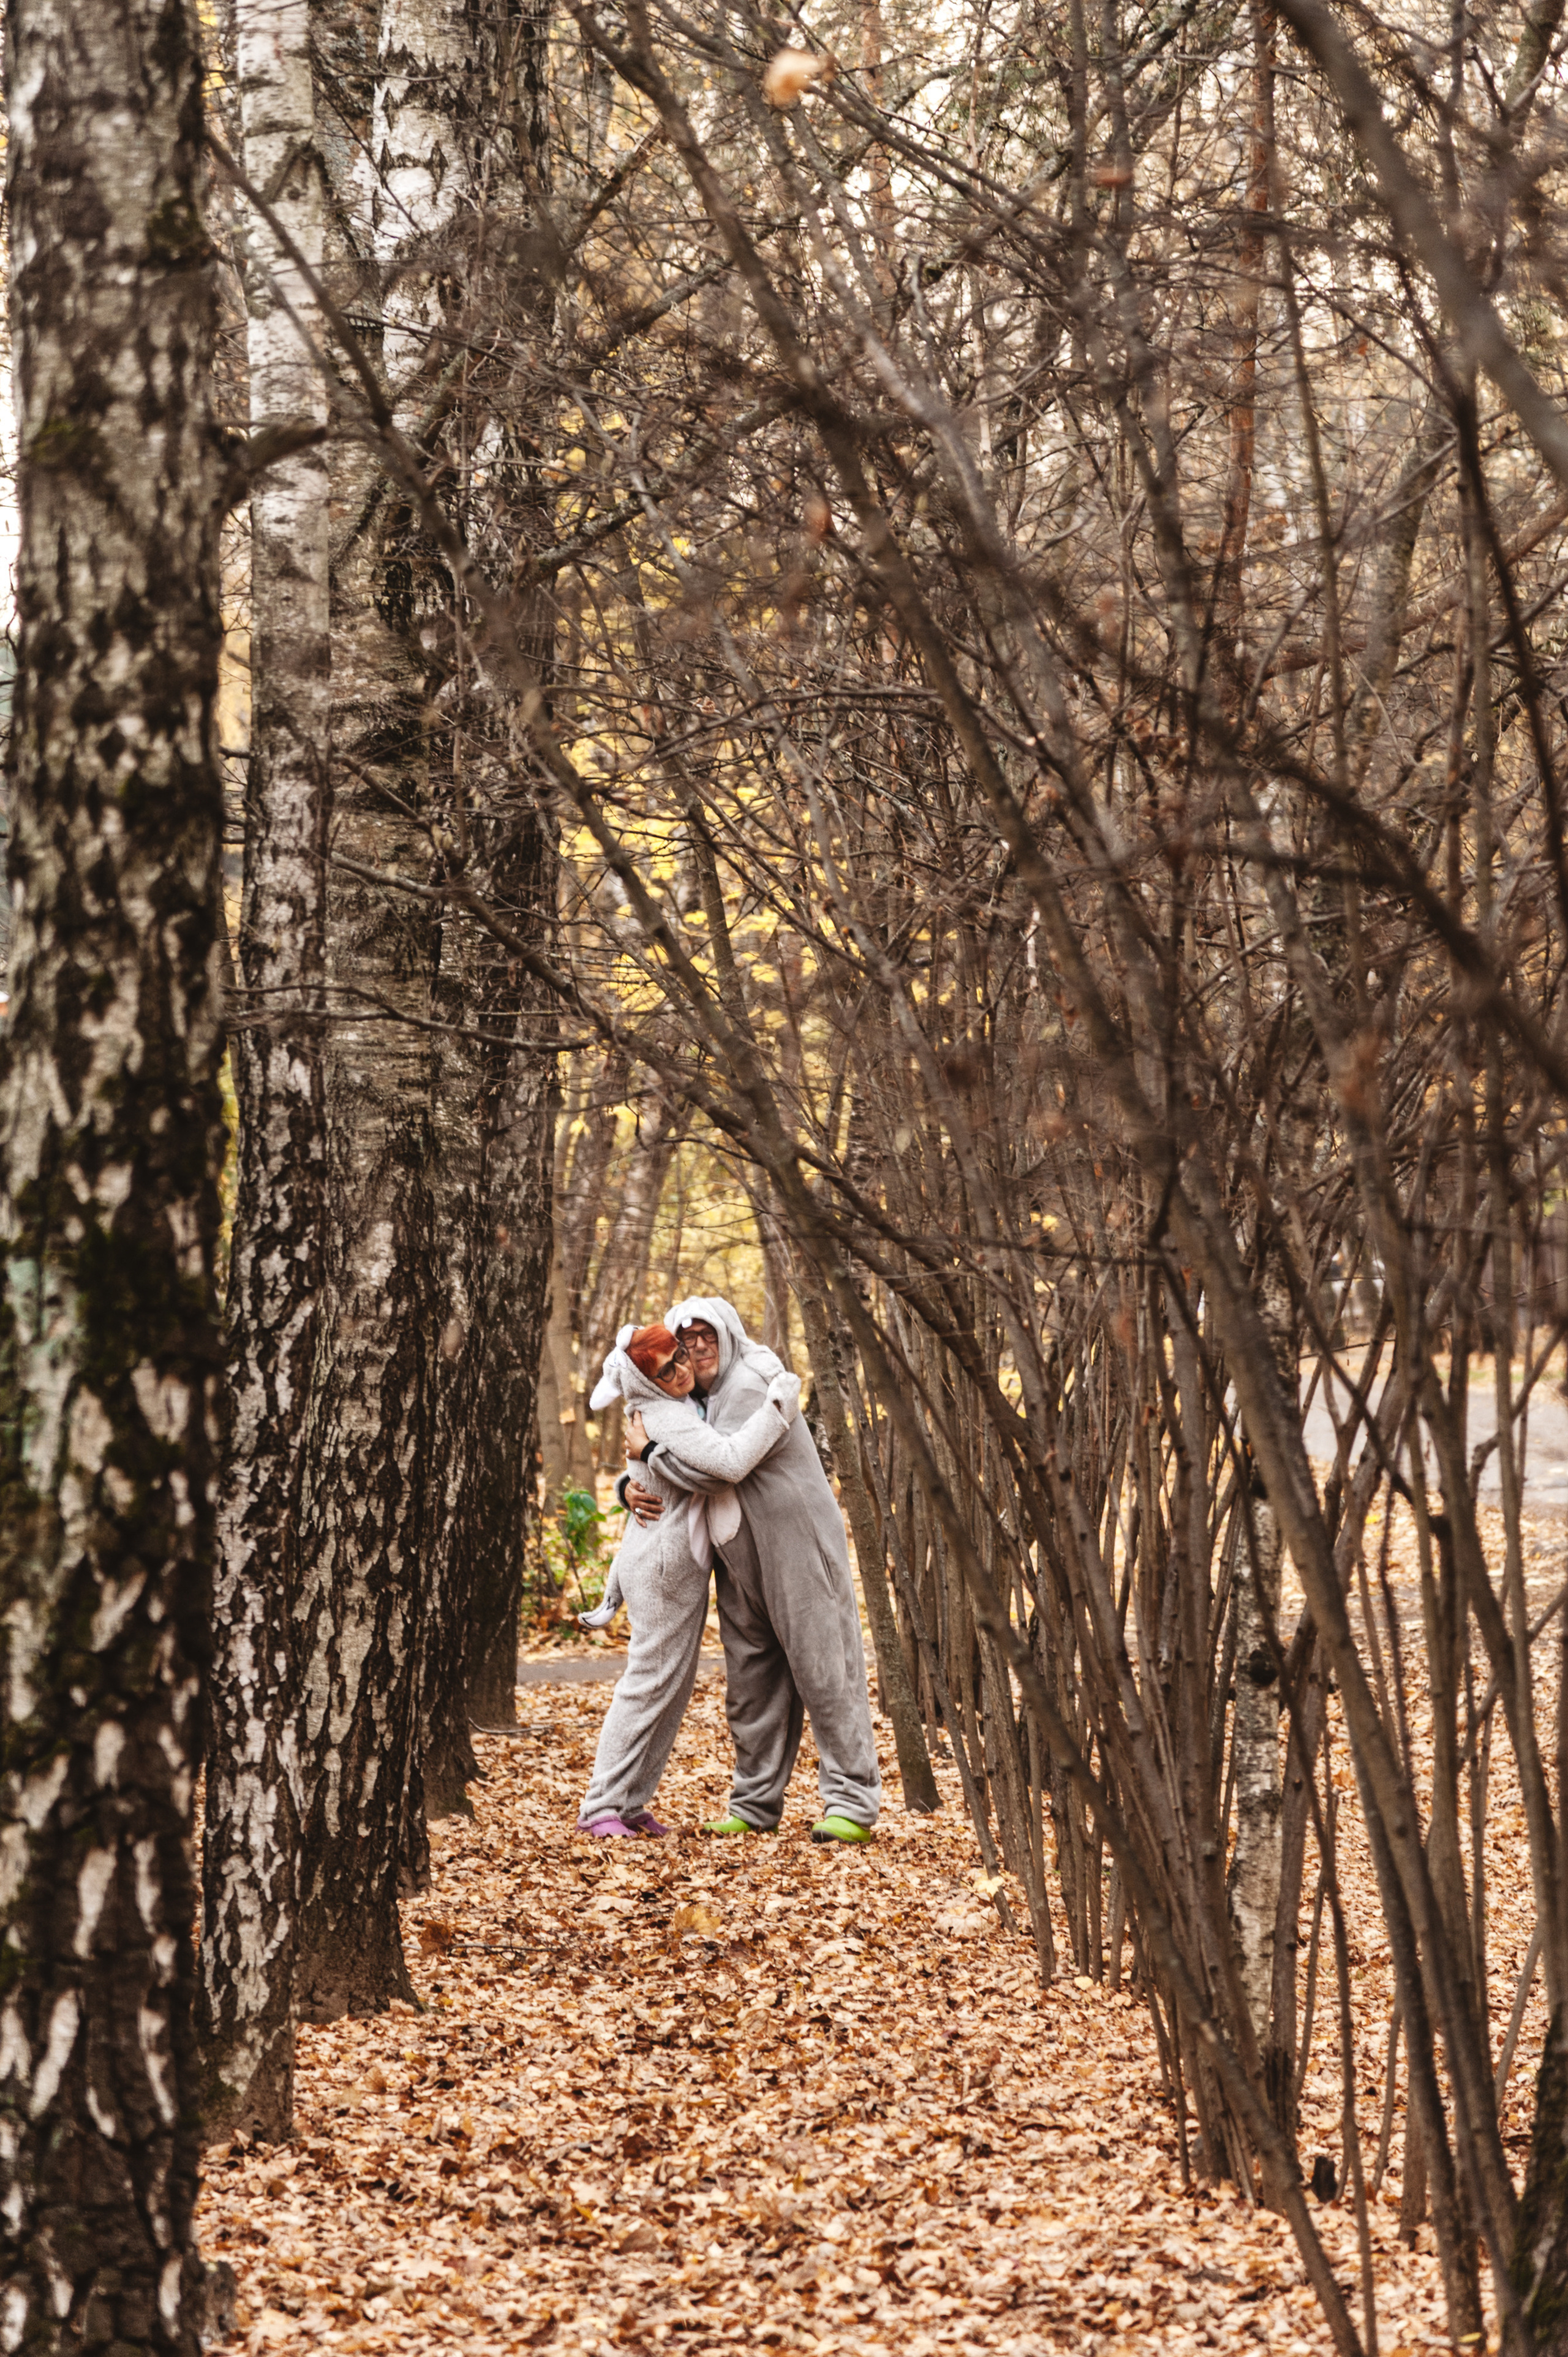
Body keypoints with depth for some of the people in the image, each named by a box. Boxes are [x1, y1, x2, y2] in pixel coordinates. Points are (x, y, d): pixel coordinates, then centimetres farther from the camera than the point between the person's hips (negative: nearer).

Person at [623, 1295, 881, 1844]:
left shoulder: (753, 1383, -14)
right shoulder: (698, 1400, 14)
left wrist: (652, 1448, -10)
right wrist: (633, 1485, -3)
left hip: (798, 1555, -9)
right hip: (742, 1567, 9)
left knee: (824, 1674, -6)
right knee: (750, 1684, 11)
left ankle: (852, 1803, -4)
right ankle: (755, 1804, 19)